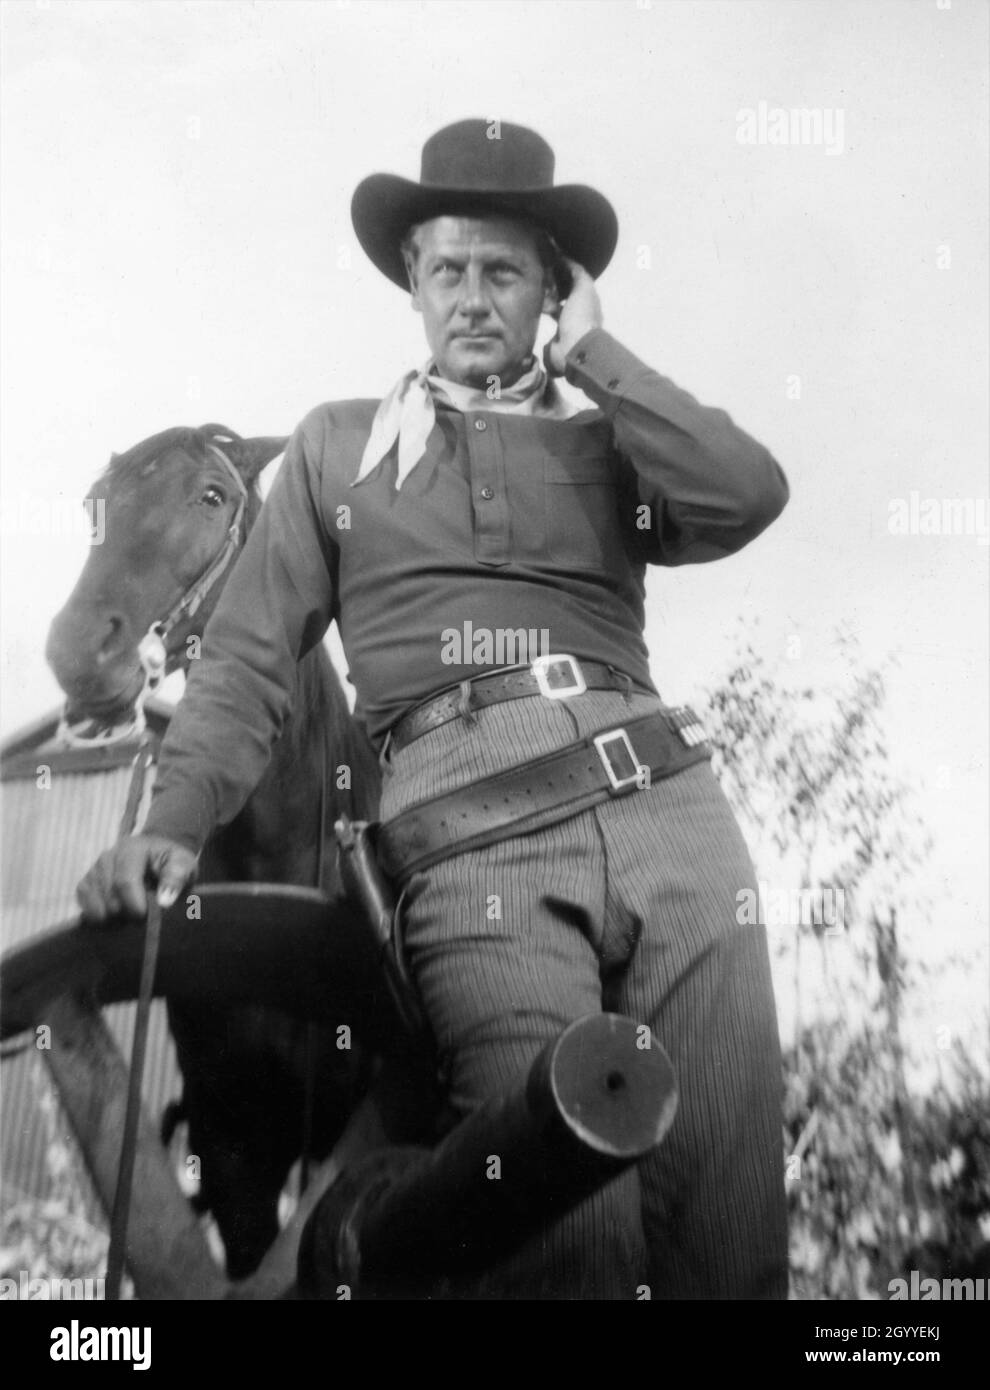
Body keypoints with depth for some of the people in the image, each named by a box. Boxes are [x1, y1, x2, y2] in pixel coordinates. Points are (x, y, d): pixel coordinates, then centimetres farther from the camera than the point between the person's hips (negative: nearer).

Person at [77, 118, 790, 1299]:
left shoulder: (610, 438, 22)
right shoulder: (338, 445, 20)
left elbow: (748, 496, 1)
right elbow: (249, 655, 12)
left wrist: (592, 355, 12)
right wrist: (177, 820, -5)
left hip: (671, 809, 2)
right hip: (474, 845, -2)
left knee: (730, 1224, -1)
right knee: (566, 1229, -17)